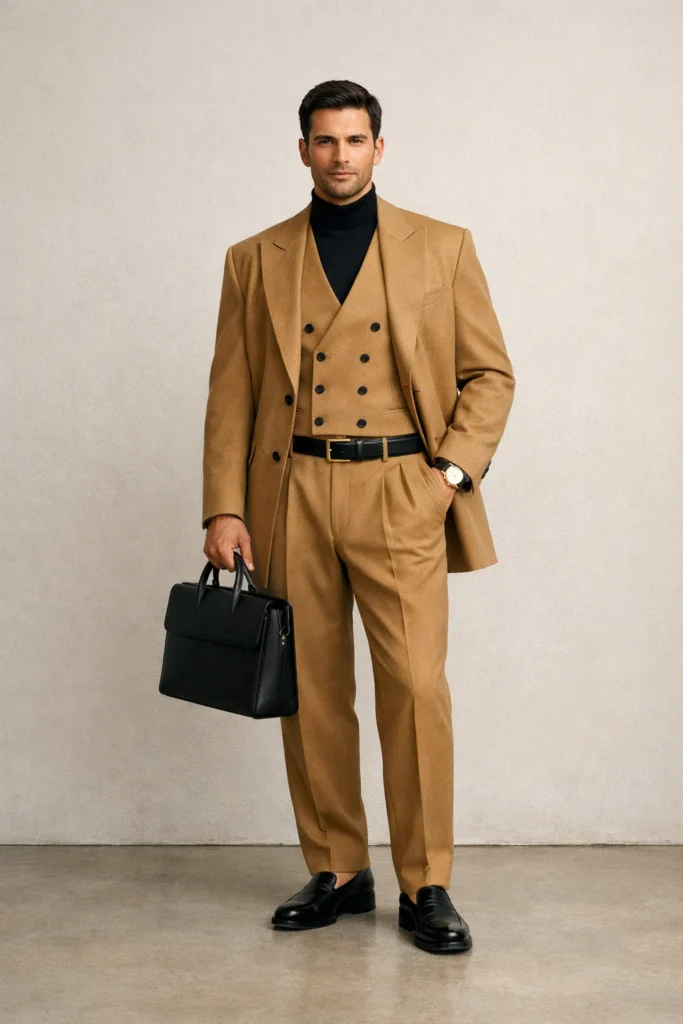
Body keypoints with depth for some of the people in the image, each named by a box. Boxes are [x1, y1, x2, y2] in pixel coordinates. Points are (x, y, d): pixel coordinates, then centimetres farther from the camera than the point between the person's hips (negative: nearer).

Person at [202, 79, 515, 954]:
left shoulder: (442, 249, 8)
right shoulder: (255, 261, 11)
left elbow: (489, 373, 8)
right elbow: (231, 392, 9)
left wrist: (454, 471, -5)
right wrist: (224, 509, 0)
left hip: (401, 492, -2)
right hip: (291, 495, 2)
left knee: (415, 685, -9)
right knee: (311, 692, 6)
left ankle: (426, 887, 5)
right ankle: (336, 873, 20)